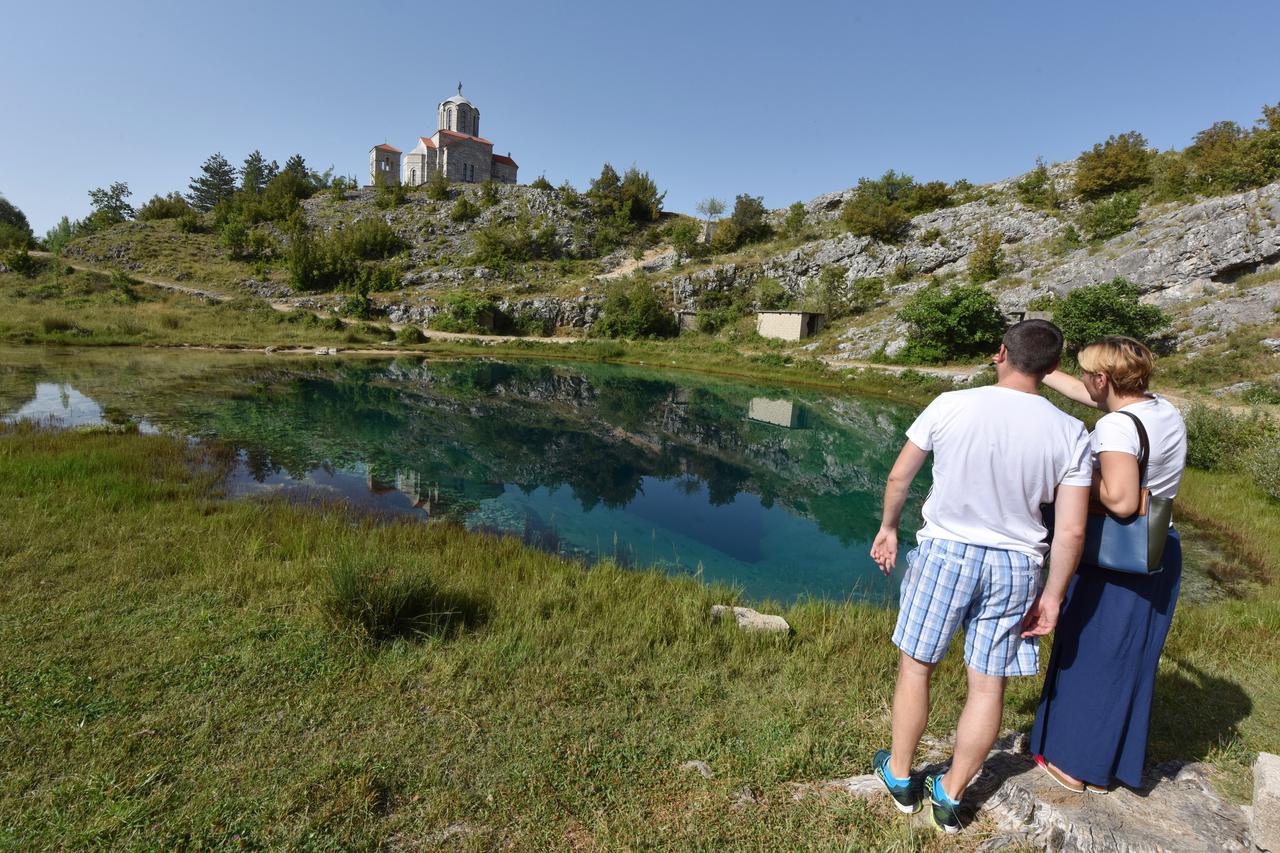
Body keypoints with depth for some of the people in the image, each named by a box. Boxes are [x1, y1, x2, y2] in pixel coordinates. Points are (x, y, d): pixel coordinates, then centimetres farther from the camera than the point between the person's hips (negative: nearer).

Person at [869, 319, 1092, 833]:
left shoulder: (951, 406, -12)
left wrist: (888, 528, 13)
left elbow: (899, 476, -3)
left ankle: (899, 777, 33)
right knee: (988, 685, 16)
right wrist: (1052, 596, 5)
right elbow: (1072, 531, -7)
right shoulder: (1071, 434, -6)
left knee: (916, 665, 16)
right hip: (1016, 565, 2)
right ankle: (950, 797, 31)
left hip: (945, 551, -2)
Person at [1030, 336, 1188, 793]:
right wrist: (1043, 373, 26)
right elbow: (1087, 394, 18)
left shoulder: (1115, 426, -23)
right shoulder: (1163, 408, 4)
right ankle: (1112, 758, 37)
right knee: (1128, 660, 19)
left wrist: (1088, 474, -14)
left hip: (1116, 563, -8)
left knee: (1093, 658, 8)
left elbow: (1121, 501, -31)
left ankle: (1079, 766, 25)